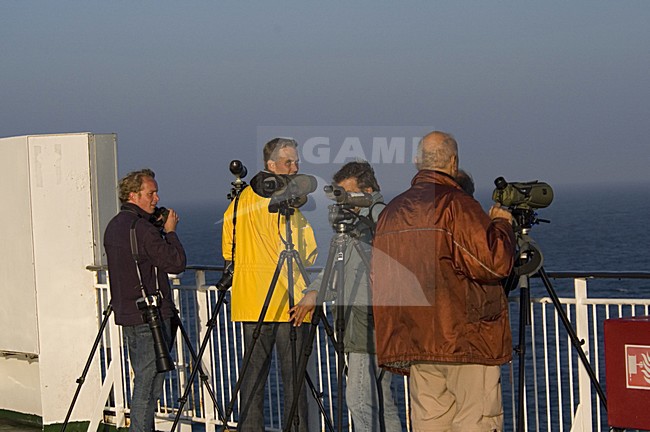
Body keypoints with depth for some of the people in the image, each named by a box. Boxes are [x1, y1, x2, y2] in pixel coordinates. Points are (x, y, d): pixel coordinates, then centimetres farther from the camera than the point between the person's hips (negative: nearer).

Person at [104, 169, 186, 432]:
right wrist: (170, 231, -2)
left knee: (143, 379, 15)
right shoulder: (142, 228, -17)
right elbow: (177, 263, -16)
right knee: (149, 382, -6)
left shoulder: (113, 226, 12)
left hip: (125, 312, 9)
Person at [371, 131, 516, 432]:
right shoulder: (457, 206, -12)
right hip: (465, 338, -6)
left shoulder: (391, 212, 11)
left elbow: (380, 281, 17)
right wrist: (502, 224, 3)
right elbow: (495, 263, -15)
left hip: (413, 339, 6)